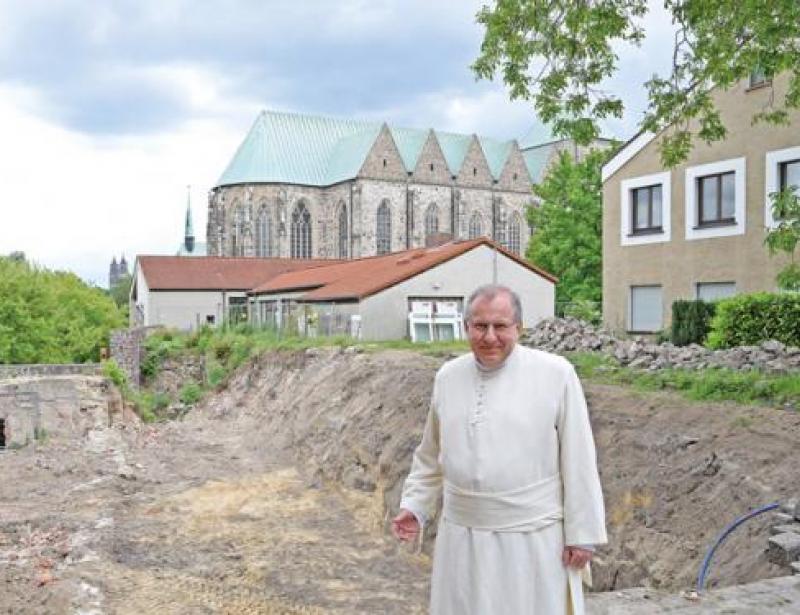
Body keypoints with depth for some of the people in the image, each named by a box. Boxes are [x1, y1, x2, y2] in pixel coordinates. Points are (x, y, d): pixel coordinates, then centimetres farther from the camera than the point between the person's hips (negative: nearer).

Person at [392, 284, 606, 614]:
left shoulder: (556, 374, -10)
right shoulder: (447, 376, 3)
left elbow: (578, 461, -8)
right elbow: (431, 456, 13)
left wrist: (582, 532, -6)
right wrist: (414, 506, 6)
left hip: (532, 538, -4)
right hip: (462, 537, 4)